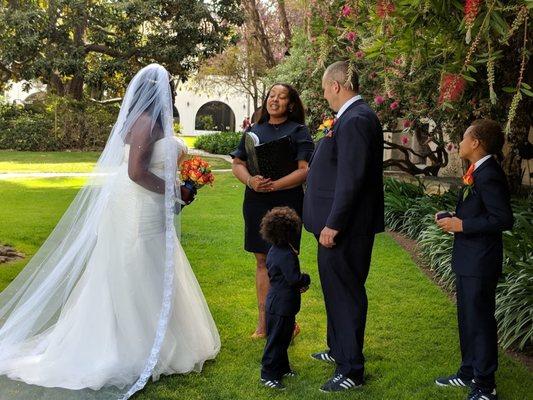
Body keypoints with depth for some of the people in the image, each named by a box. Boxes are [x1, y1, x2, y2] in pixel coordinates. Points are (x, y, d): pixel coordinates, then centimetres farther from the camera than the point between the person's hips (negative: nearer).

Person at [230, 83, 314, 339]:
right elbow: (237, 164, 10)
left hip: (287, 202, -4)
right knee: (262, 260, 8)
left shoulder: (299, 131, 2)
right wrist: (250, 180, -11)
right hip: (256, 203, 4)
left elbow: (305, 170, -8)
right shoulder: (253, 131, 15)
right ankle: (263, 321, 14)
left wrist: (274, 185, -19)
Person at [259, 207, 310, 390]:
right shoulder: (287, 255, -25)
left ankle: (282, 368, 33)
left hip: (274, 303, 10)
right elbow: (294, 279, -29)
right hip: (283, 305, -10)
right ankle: (268, 374, 7)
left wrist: (299, 282, 7)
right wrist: (306, 279, -7)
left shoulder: (274, 251, 6)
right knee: (277, 339, 0)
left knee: (282, 338, 21)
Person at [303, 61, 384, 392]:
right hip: (339, 224, 10)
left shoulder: (355, 120, -20)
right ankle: (339, 350, 39)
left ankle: (351, 370, 10)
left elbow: (351, 179, -25)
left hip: (345, 227, -10)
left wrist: (332, 225, -22)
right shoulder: (356, 116, 12)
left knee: (346, 293, -1)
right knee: (336, 288, 22)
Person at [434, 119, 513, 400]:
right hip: (468, 261, 10)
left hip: (480, 264, -10)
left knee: (480, 321, 0)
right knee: (467, 319, 20)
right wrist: (454, 219, 4)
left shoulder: (489, 176, -20)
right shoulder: (478, 172, 10)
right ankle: (469, 373, 35)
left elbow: (504, 219, -25)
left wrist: (462, 225, -21)